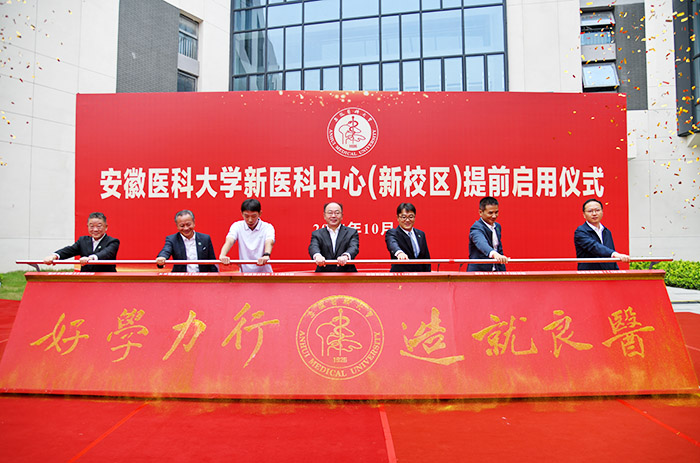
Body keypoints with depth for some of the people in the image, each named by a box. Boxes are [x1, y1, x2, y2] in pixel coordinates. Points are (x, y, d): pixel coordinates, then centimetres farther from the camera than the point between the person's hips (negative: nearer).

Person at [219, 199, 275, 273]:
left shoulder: (267, 227, -3)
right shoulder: (237, 226, 2)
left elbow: (269, 242, -22)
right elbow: (229, 241, -15)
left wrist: (266, 255, -44)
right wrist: (222, 255, -36)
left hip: (264, 272, -1)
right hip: (244, 272, 1)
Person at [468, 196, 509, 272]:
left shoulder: (497, 226, 11)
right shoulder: (476, 228, -16)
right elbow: (482, 244, -37)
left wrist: (503, 272, 17)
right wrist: (494, 254, -56)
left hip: (496, 273, 7)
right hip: (477, 273, -7)